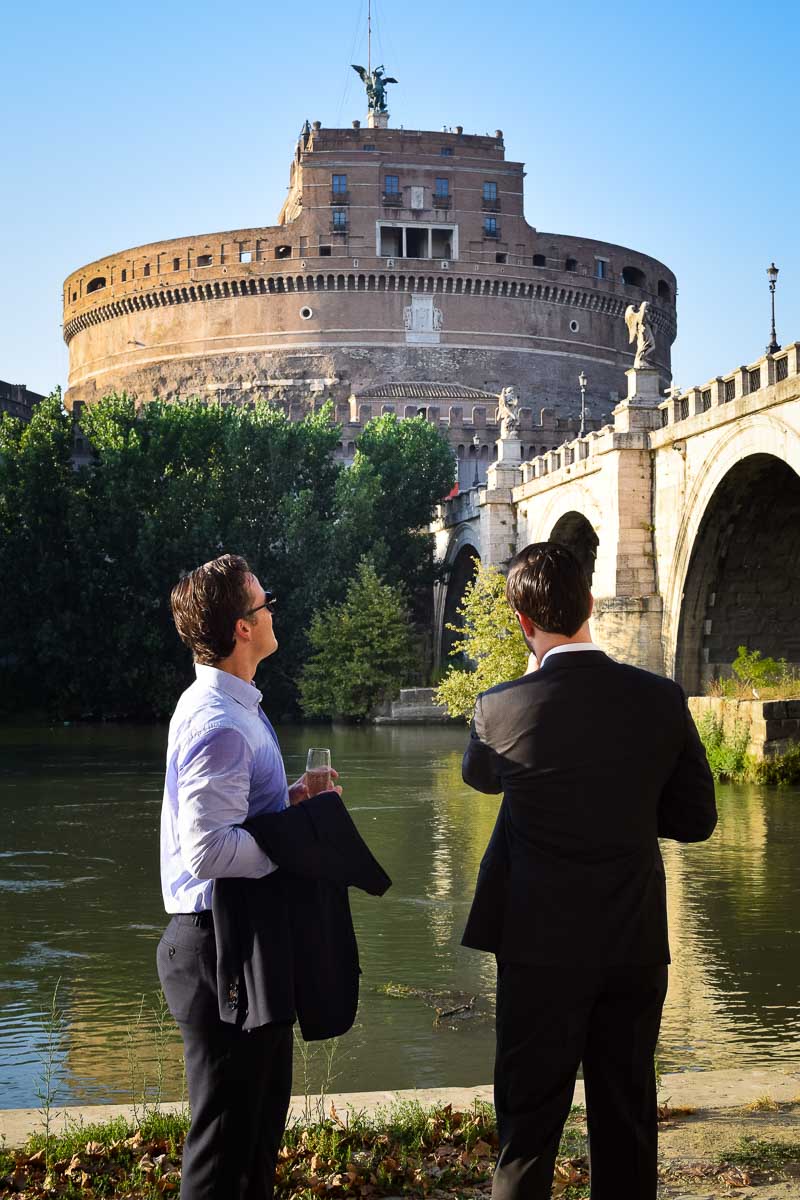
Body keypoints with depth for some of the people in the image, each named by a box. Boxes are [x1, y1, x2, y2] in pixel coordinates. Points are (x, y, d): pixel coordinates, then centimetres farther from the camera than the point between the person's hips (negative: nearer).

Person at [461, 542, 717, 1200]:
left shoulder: (501, 708, -14)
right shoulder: (662, 699, -8)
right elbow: (697, 819, 1)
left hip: (543, 947, -2)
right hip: (638, 946, 2)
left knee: (531, 1117, 10)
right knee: (628, 1116, 15)